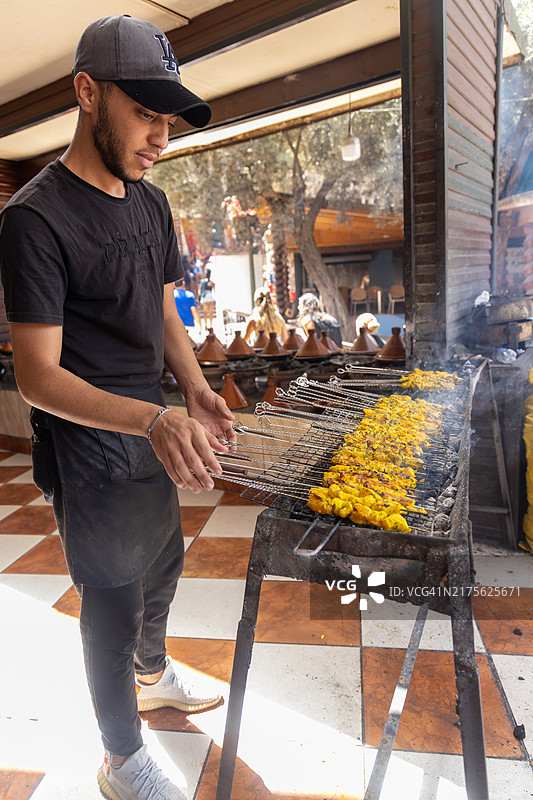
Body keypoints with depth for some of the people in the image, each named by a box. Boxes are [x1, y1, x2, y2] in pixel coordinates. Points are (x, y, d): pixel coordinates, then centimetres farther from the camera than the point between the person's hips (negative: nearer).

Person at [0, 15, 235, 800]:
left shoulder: (150, 203, 7)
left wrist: (196, 390, -6)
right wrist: (152, 420, -37)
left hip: (150, 429, 8)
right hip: (87, 446, -7)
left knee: (163, 560, 24)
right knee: (113, 603, 7)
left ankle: (152, 672, 54)